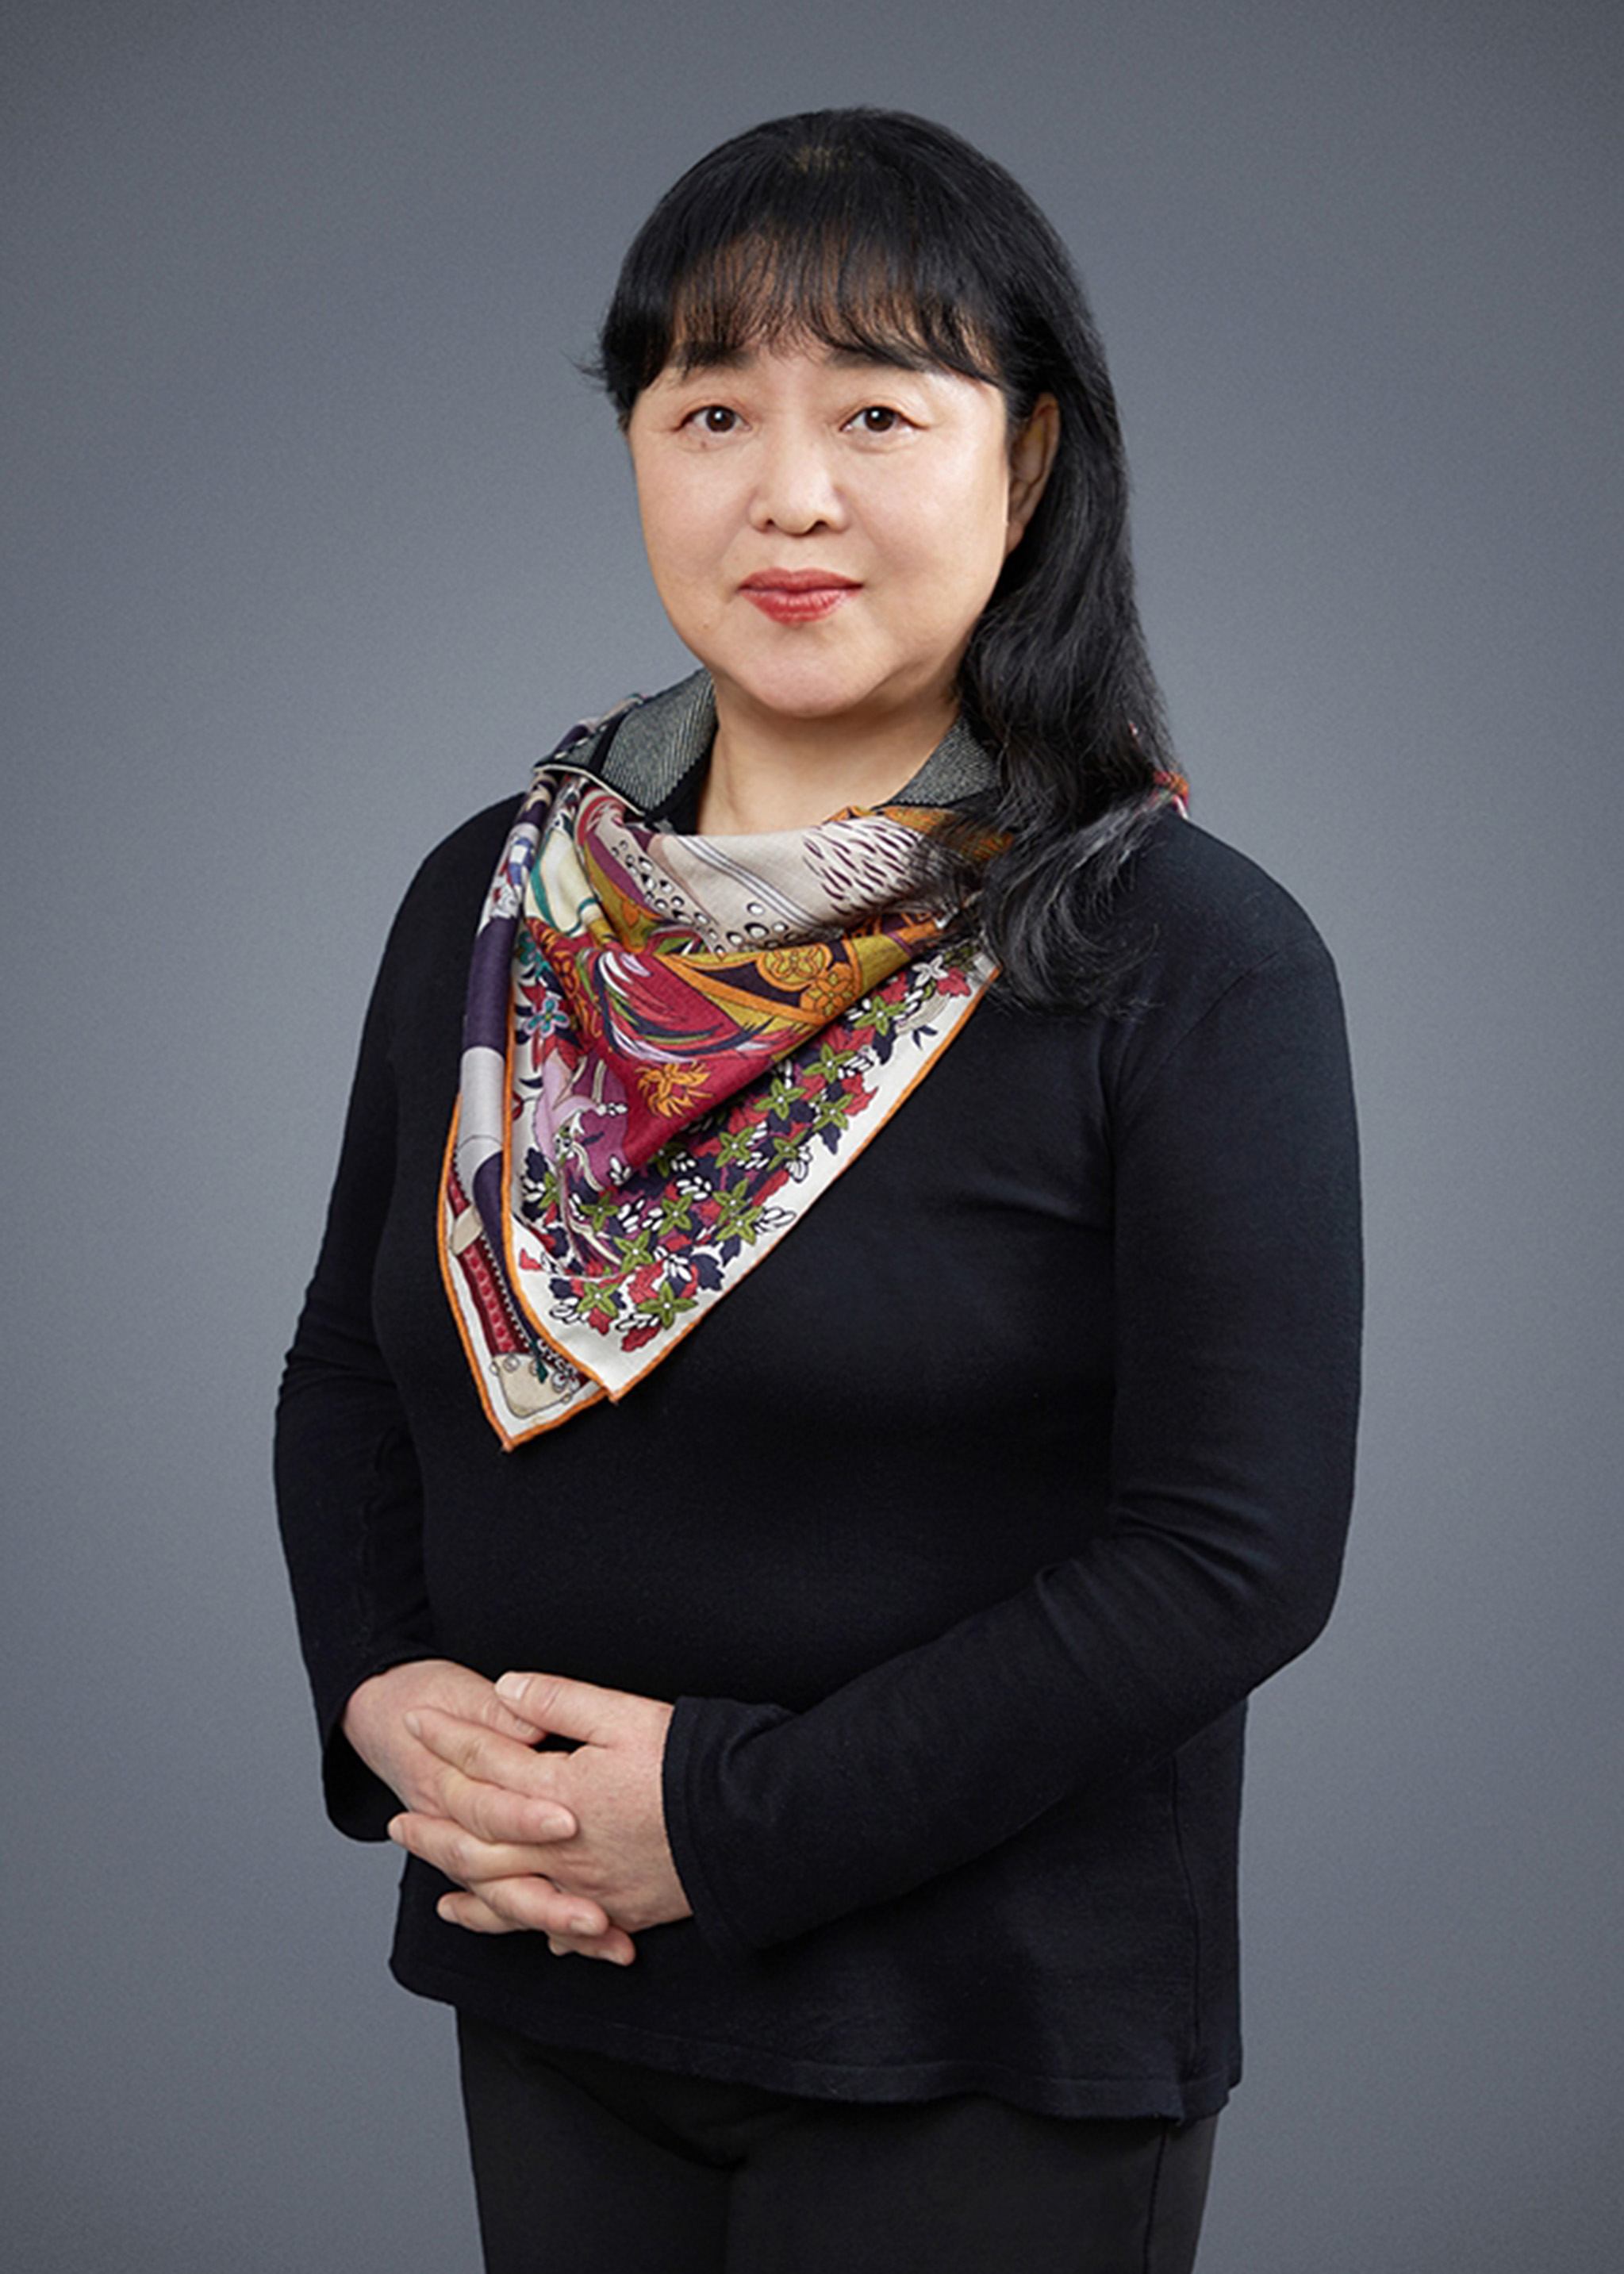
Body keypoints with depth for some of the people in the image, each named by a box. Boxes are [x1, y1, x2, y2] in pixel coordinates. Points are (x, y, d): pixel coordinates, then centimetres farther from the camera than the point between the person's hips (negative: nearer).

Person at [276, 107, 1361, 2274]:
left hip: (983, 2054, -4)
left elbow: (1237, 1548, -16)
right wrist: (383, 1697, -8)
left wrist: (731, 1816, -18)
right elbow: (353, 1368, 11)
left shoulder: (1194, 961, -13)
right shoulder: (491, 900, 3)